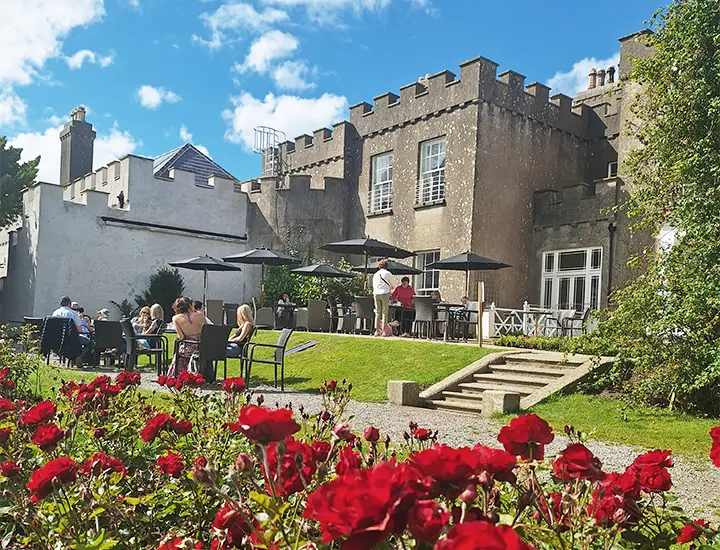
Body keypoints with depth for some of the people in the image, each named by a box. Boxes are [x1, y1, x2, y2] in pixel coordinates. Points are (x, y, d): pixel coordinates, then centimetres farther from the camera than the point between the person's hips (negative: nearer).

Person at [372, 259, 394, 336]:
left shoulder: (375, 274, 14)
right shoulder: (388, 273, 0)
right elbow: (393, 285, 10)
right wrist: (389, 288, 30)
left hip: (376, 293, 4)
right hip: (385, 293, -4)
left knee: (377, 312, 6)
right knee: (385, 312, -1)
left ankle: (377, 331, 3)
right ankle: (384, 331, -4)